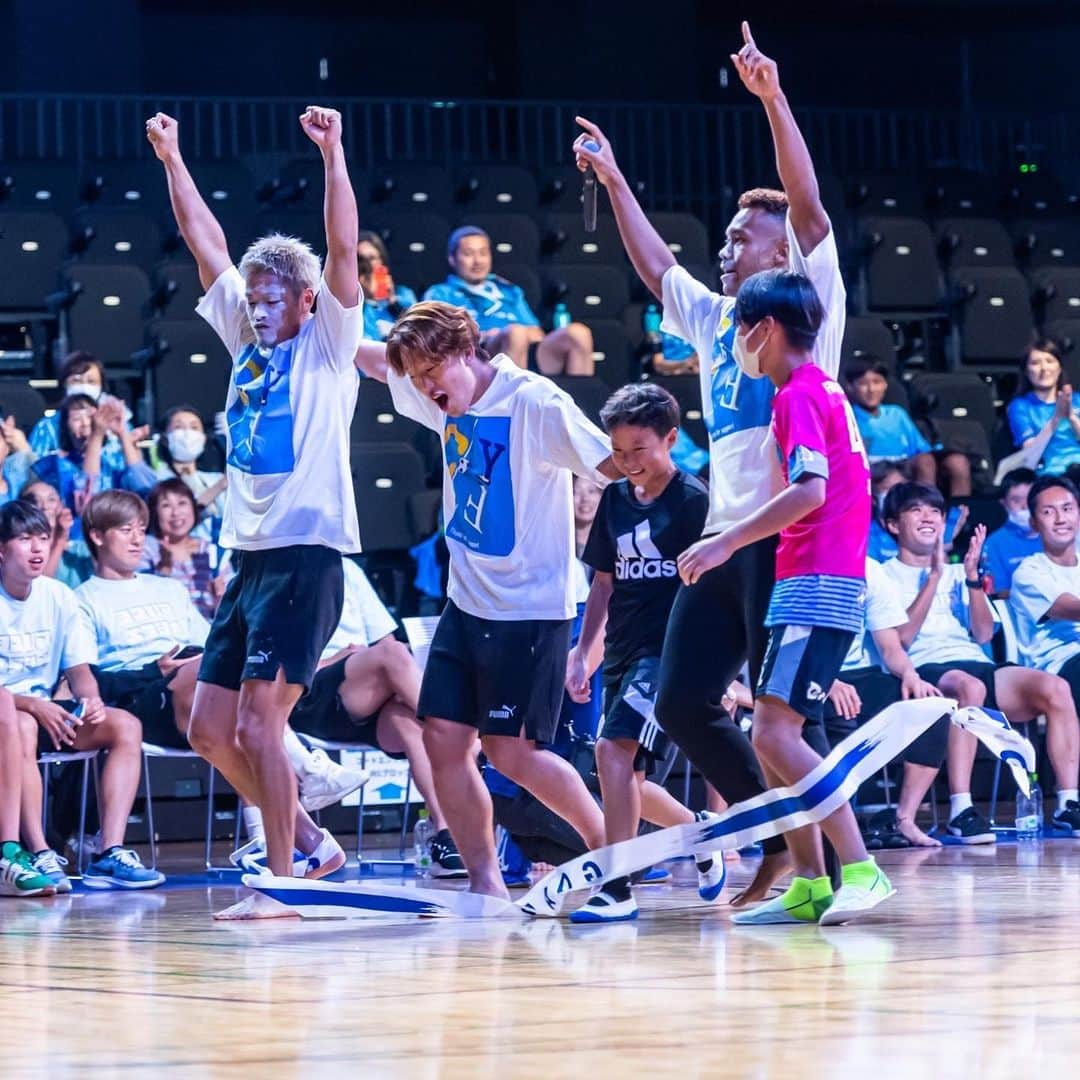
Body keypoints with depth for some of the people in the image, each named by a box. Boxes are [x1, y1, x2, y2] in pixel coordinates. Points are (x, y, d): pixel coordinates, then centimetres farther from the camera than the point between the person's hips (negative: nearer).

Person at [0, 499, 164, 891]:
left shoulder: (58, 597, 7)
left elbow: (78, 669, 7)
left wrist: (90, 699, -16)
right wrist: (32, 705, -29)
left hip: (44, 709, 6)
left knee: (125, 725, -14)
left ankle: (110, 854, -26)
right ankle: (40, 856, -41)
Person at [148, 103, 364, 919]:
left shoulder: (328, 346, -1)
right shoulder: (248, 341, 15)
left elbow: (343, 251, -14)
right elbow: (207, 245, 18)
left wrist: (333, 154, -20)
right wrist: (172, 161, 17)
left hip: (306, 554, -8)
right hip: (249, 554, 8)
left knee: (256, 724, -14)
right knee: (211, 728, 7)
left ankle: (282, 881, -8)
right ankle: (304, 836, 22)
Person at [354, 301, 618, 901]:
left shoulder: (534, 403, -16)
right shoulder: (448, 401, 7)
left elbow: (613, 463, -21)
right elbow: (379, 361, 23)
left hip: (529, 609, -8)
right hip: (466, 603, 8)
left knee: (511, 751, -5)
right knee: (443, 739, 0)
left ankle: (607, 842, 15)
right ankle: (485, 884, 8)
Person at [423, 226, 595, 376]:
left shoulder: (510, 292, 35)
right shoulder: (440, 294, 23)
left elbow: (537, 334, 25)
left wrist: (533, 335, 1)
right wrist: (481, 338, -8)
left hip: (532, 356, 4)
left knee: (577, 332, -25)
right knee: (516, 332, -39)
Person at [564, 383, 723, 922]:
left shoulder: (693, 499, -7)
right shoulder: (615, 499, 11)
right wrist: (583, 651, 12)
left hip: (670, 649, -7)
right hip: (623, 650, 7)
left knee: (615, 750, -23)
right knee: (628, 780, 10)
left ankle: (616, 888, -23)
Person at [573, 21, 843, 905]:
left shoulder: (805, 301, 1)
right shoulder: (715, 317, 20)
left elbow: (808, 206, -11)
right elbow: (654, 267, 32)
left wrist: (773, 99, -19)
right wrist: (614, 183, 28)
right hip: (723, 539, 8)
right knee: (682, 703, 5)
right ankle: (784, 842, 16)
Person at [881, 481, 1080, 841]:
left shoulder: (957, 573, 26)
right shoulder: (886, 576, 11)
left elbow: (984, 634, 11)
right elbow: (901, 638, -6)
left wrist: (972, 576, -2)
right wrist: (935, 575, -7)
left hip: (977, 665, 5)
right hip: (925, 670, -5)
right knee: (969, 686, -41)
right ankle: (961, 811, -45)